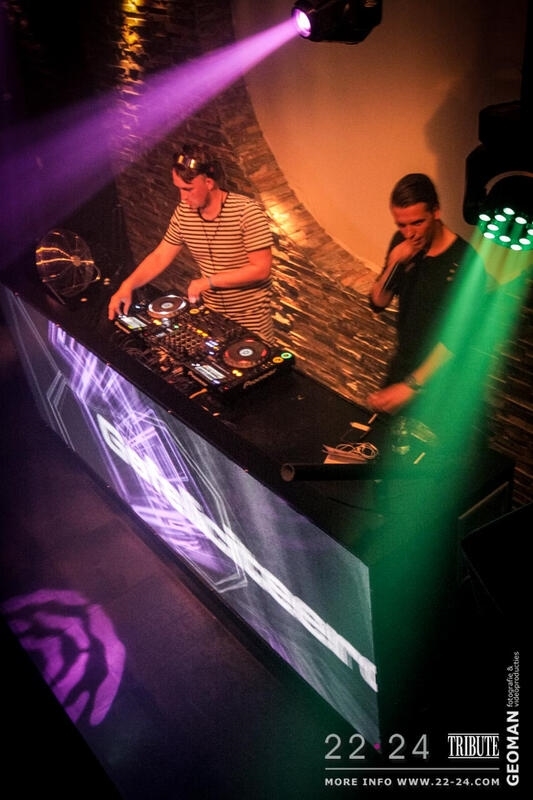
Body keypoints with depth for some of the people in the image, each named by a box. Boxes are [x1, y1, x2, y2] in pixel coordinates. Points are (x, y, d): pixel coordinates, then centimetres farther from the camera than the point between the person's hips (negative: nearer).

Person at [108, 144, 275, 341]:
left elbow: (261, 269, -23)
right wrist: (127, 285, -14)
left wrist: (209, 281, -22)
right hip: (210, 312, 5)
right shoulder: (183, 213, -5)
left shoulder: (246, 211, -22)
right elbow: (159, 257, 1)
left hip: (250, 317, -4)